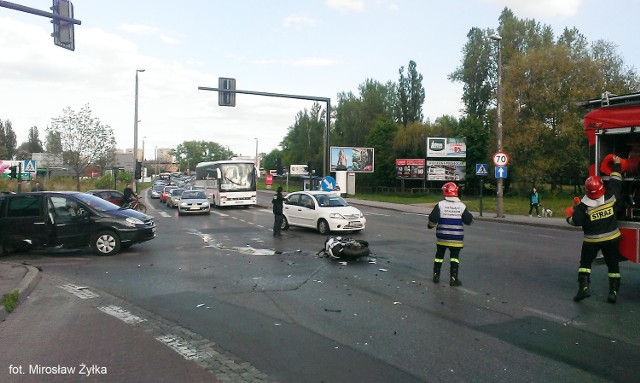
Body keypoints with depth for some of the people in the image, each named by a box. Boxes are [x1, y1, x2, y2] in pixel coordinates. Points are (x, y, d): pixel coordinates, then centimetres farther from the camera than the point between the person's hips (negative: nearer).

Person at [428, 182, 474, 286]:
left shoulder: (440, 205, -8)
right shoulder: (461, 206, -5)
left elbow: (433, 218, -12)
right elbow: (469, 220, -2)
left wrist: (430, 225, 7)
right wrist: (470, 216, 20)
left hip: (442, 237, 1)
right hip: (456, 238, 0)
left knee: (439, 255, 15)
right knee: (454, 257, 7)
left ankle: (436, 276, 21)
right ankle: (453, 279, 2)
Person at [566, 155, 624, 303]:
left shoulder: (583, 206, -18)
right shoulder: (611, 196, -10)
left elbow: (576, 222, -14)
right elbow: (616, 181, 6)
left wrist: (569, 216, 7)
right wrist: (616, 165, 18)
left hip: (591, 240, -2)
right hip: (611, 238, 3)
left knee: (585, 263, 10)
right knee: (613, 264, 11)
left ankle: (583, 288, -1)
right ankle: (613, 291, 10)